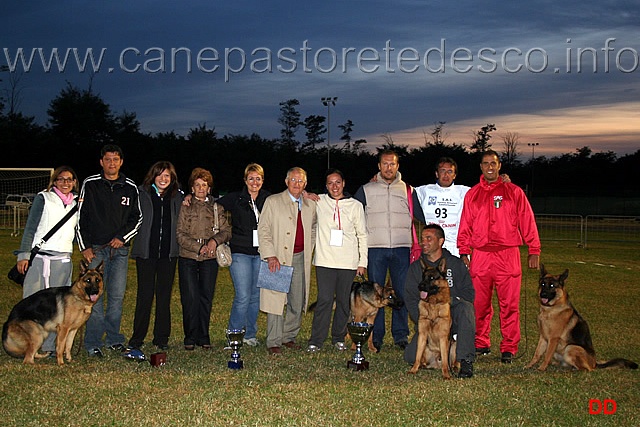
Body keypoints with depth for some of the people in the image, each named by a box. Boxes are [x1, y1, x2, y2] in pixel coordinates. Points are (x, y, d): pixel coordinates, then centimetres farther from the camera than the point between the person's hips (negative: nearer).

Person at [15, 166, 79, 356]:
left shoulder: (76, 204, 17)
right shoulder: (43, 198, 4)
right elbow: (30, 228, 0)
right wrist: (24, 255, -6)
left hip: (63, 261, 3)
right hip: (39, 258, -3)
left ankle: (50, 346, 7)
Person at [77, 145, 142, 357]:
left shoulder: (130, 188, 8)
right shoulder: (90, 185, 3)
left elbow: (137, 218, 13)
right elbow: (80, 217, 3)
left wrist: (122, 237, -2)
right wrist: (85, 247, -3)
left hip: (120, 249, 2)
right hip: (94, 248, -2)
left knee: (117, 295, 2)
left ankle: (113, 338, 14)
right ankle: (93, 342, 3)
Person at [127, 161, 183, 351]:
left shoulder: (177, 197, 9)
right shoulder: (143, 194, 2)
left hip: (169, 253, 2)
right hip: (146, 251, -2)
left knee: (164, 296, 7)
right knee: (144, 294, 0)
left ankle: (161, 337, 16)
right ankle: (137, 337, 11)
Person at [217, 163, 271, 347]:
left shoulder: (269, 199, 8)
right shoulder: (235, 199, 1)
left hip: (261, 254, 3)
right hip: (241, 252, -3)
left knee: (256, 296, 9)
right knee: (243, 297, -9)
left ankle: (250, 335, 22)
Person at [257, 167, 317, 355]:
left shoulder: (310, 205, 12)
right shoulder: (273, 201, 0)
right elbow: (263, 231, -4)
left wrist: (308, 251, 15)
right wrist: (270, 256, -13)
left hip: (300, 259, 4)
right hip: (278, 259, -4)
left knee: (297, 302, 7)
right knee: (276, 300, -5)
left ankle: (288, 337, 22)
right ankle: (273, 342, 2)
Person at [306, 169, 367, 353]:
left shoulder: (355, 205, 7)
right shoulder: (319, 202, 6)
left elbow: (362, 235, 10)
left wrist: (363, 262, 4)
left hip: (348, 262, 1)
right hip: (325, 260, -1)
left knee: (344, 301, 6)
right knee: (324, 300, -5)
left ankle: (339, 338, 20)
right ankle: (316, 341, 1)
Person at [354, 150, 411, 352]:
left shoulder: (408, 190, 13)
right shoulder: (366, 190, 10)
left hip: (401, 246, 0)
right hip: (375, 247, 0)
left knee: (402, 291, -1)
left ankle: (400, 335, 9)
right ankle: (376, 336, 8)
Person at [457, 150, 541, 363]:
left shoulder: (514, 192, 8)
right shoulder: (472, 194, 14)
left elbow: (527, 222, 6)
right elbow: (465, 226, 14)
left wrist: (534, 250, 0)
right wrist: (464, 252, 6)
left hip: (507, 255, -2)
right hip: (480, 256, 2)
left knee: (509, 304, -2)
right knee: (479, 303, 5)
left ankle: (509, 348, 5)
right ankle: (480, 344, 17)